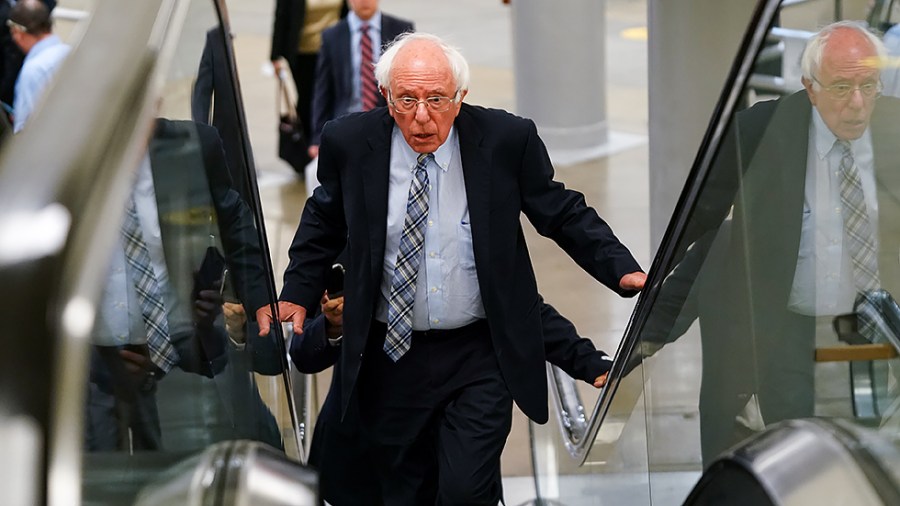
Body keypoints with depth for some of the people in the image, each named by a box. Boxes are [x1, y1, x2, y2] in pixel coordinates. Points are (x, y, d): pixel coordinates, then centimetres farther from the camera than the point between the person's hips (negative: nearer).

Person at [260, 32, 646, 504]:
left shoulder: (507, 139, -11)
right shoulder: (349, 141, -7)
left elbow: (564, 214, -1)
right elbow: (323, 222, 10)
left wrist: (624, 272, -12)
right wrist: (297, 293, 0)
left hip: (479, 357, -2)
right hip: (389, 356, 2)